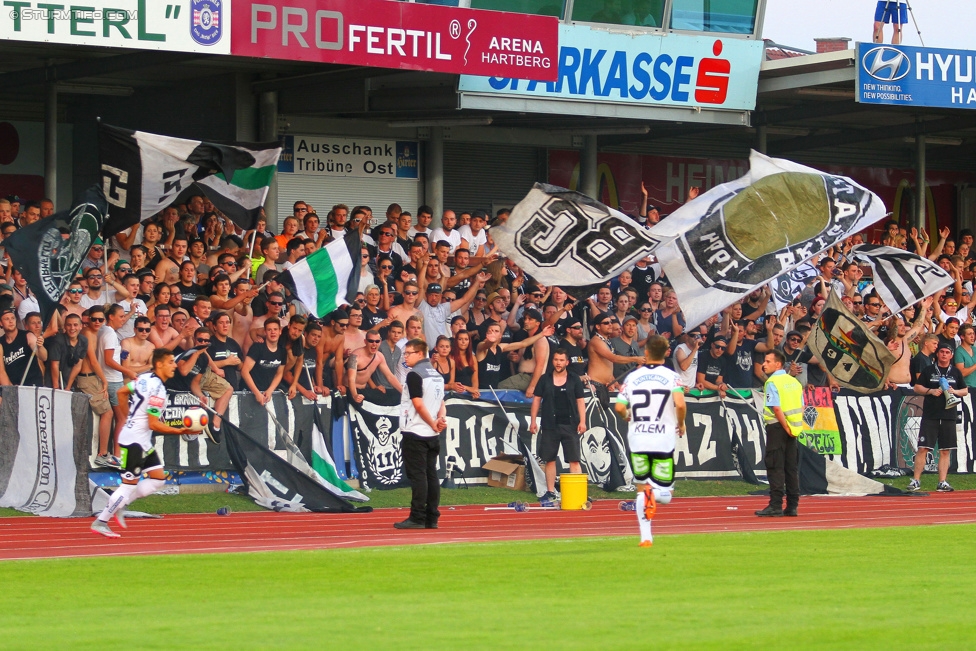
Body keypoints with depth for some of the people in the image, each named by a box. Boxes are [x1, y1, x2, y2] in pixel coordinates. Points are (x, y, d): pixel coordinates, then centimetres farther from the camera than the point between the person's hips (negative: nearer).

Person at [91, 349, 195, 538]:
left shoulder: (145, 378, 6)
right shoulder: (157, 390, -21)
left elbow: (122, 392, 19)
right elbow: (154, 424, -21)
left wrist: (133, 415, 26)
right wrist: (180, 431, -20)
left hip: (143, 442, 10)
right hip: (134, 442, -10)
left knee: (158, 478, 11)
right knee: (130, 485, -5)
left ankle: (119, 506, 13)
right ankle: (100, 522, 2)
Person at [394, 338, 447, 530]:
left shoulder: (414, 374, -12)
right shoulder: (437, 375, 15)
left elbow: (418, 404, -17)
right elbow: (441, 403, 15)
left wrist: (434, 424, -8)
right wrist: (441, 419, -3)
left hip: (415, 433, -8)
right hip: (432, 435, 8)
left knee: (417, 475, -7)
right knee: (431, 475, 8)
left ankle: (417, 518, -9)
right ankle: (431, 519, 9)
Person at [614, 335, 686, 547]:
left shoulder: (633, 376, 4)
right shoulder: (671, 376, -1)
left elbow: (619, 407, -3)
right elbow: (680, 404, -16)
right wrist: (681, 424, 3)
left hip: (637, 440, 2)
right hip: (664, 440, -2)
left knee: (642, 487, 16)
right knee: (664, 495, 6)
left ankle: (645, 536, 7)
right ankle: (654, 492, -31)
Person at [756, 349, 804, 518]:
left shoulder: (772, 382, -11)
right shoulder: (794, 381, 13)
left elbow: (777, 408, -19)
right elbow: (801, 407, 11)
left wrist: (786, 428, -14)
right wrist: (793, 427, 8)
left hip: (777, 428, -7)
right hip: (793, 429, 7)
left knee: (775, 467, -6)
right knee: (791, 467, 9)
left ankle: (776, 506, -9)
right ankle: (792, 506, 9)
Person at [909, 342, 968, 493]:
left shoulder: (956, 372, 13)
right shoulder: (929, 371, 7)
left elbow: (965, 390, 16)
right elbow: (917, 387, 6)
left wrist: (955, 391, -5)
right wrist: (930, 391, -11)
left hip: (948, 416, 2)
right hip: (930, 416, -2)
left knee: (945, 451, 2)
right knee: (923, 448, -6)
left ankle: (942, 482, 6)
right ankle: (916, 480, -2)